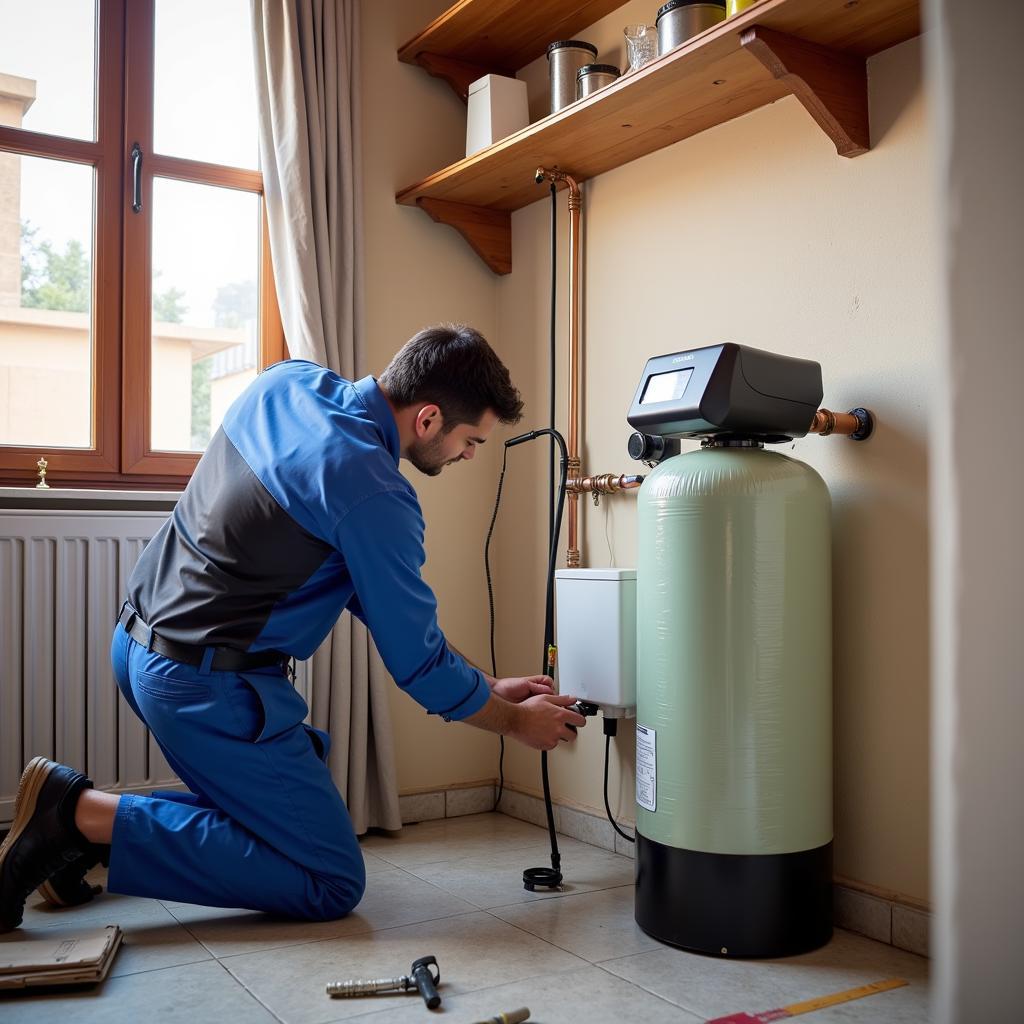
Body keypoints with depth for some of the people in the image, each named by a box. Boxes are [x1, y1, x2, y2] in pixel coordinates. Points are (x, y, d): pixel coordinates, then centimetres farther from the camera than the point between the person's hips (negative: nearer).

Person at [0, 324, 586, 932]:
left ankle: (90, 835, 9)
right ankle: (85, 814, -7)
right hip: (209, 686, -9)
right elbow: (419, 663, -11)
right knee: (333, 886, 0)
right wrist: (516, 720, 9)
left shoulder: (289, 381, 4)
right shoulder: (372, 494, -23)